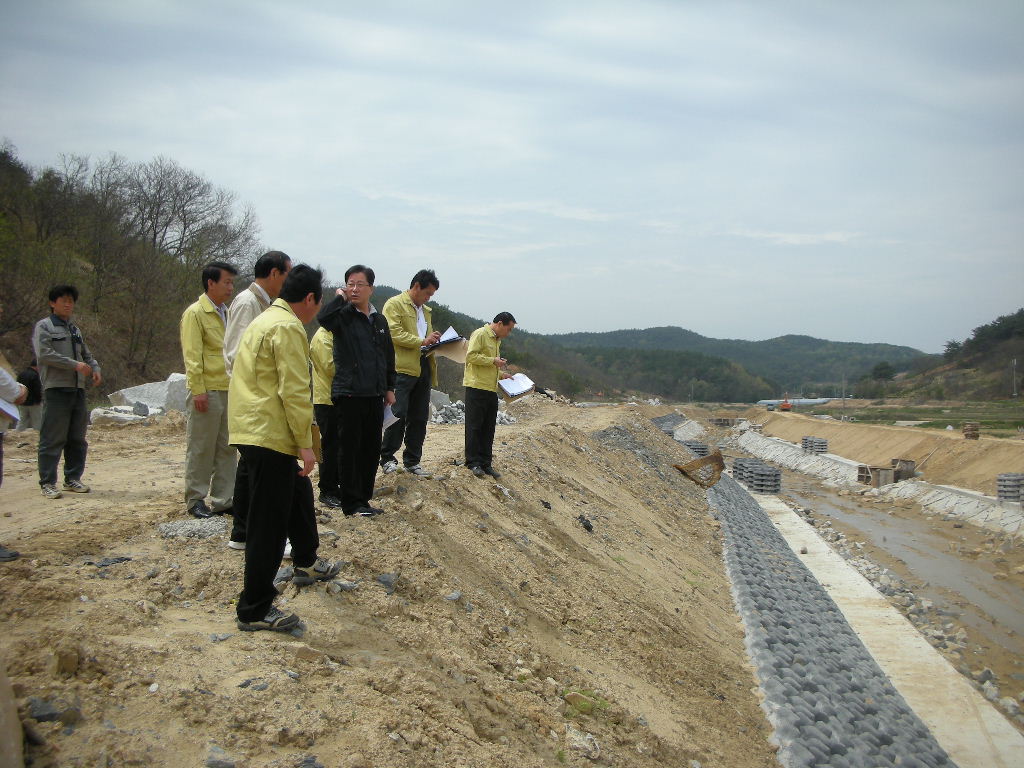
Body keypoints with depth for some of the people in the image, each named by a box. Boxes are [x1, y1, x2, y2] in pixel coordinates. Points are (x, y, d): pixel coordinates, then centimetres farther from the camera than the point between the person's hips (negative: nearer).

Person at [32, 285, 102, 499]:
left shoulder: (75, 330, 21)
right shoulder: (44, 327, 1)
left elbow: (87, 355, 26)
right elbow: (44, 354, -13)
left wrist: (95, 369, 4)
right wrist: (75, 364, -16)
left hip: (78, 390, 7)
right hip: (56, 390, -7)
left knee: (77, 439, 9)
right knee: (52, 439, -6)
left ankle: (72, 479, 17)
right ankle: (47, 483, -1)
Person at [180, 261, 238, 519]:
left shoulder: (227, 313, 17)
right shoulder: (195, 313, -6)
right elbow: (192, 355, -12)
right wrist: (198, 389, -18)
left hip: (229, 390, 7)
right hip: (207, 391, -7)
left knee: (227, 449, 9)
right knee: (200, 449, 1)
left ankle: (223, 500, 16)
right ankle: (195, 500, 10)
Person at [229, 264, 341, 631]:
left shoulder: (265, 321, 18)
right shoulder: (288, 328, -14)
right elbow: (294, 391, -20)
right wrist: (305, 443, -16)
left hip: (254, 430, 11)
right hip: (270, 435, -11)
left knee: (298, 494, 27)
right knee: (269, 524, -5)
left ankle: (307, 563, 46)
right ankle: (254, 611, 2)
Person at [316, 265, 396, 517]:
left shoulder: (379, 320, 13)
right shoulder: (343, 316, -4)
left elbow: (388, 356, 20)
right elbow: (323, 317, -29)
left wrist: (389, 388, 17)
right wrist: (340, 298, -14)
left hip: (374, 395, 6)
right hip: (348, 394, -6)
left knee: (371, 449, 10)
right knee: (350, 449, -1)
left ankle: (364, 499, 21)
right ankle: (352, 503, 6)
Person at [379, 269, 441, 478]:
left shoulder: (425, 310, 24)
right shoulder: (394, 304, -1)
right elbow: (394, 333, -12)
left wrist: (435, 342, 9)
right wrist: (421, 341, -16)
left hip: (423, 368, 8)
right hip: (402, 368, -8)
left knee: (419, 418, 8)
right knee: (399, 414, -9)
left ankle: (412, 461, 15)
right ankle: (387, 458, 2)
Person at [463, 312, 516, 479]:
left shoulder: (497, 340, 21)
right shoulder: (480, 334, -8)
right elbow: (471, 356, -18)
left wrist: (501, 374, 16)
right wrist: (493, 361, -15)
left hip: (491, 389, 9)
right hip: (477, 388, -9)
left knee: (488, 429, 9)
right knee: (474, 426, -3)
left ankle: (486, 463, 14)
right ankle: (473, 463, 1)